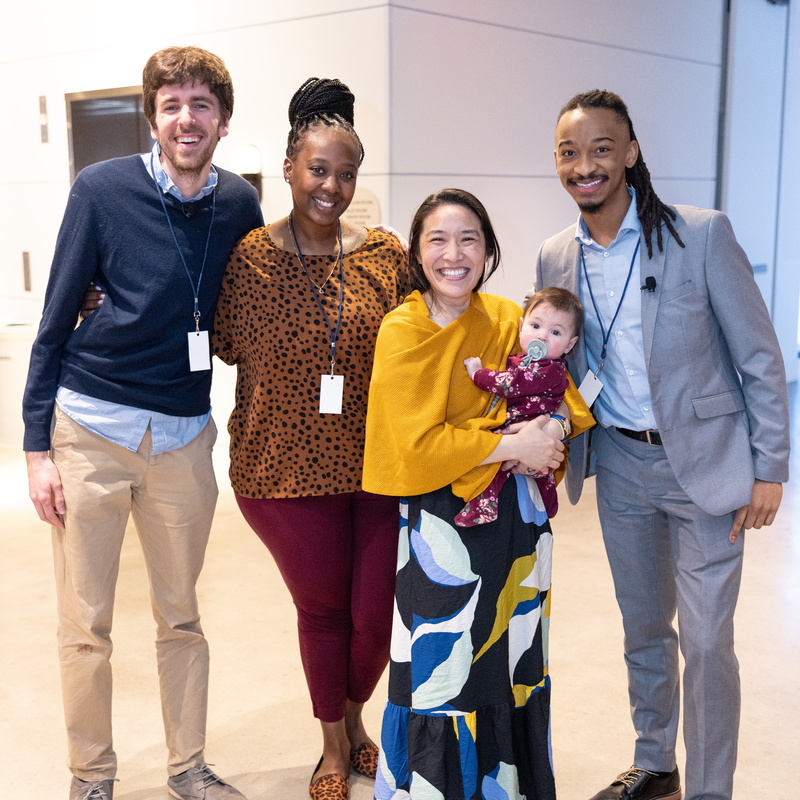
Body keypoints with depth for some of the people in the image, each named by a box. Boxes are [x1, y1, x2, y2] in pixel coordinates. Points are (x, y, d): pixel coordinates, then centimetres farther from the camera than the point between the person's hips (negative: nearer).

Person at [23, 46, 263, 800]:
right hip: (89, 428, -2)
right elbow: (54, 322, -4)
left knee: (181, 617, 13)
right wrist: (37, 446, -5)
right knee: (84, 625, 6)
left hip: (184, 436, 3)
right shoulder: (102, 189, -7)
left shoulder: (240, 204, 2)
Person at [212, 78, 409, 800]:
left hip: (378, 463, 2)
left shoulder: (385, 254, 0)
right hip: (287, 465, -1)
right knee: (322, 607, 13)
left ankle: (354, 714, 41)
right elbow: (230, 347, 4)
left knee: (379, 613, 6)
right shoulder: (252, 255, -4)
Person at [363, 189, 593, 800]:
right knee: (441, 667, 1)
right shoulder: (402, 331, -9)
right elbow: (419, 444, -15)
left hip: (515, 517, 5)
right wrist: (512, 445, -15)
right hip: (441, 521, -4)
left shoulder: (509, 321, 2)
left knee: (514, 664, 15)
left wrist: (547, 432, -11)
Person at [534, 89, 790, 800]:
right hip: (619, 463, 5)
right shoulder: (556, 259, 0)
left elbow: (759, 356, -9)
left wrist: (769, 469, -10)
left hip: (704, 461, -4)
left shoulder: (702, 234, -14)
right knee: (643, 628, 18)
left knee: (705, 641, 0)